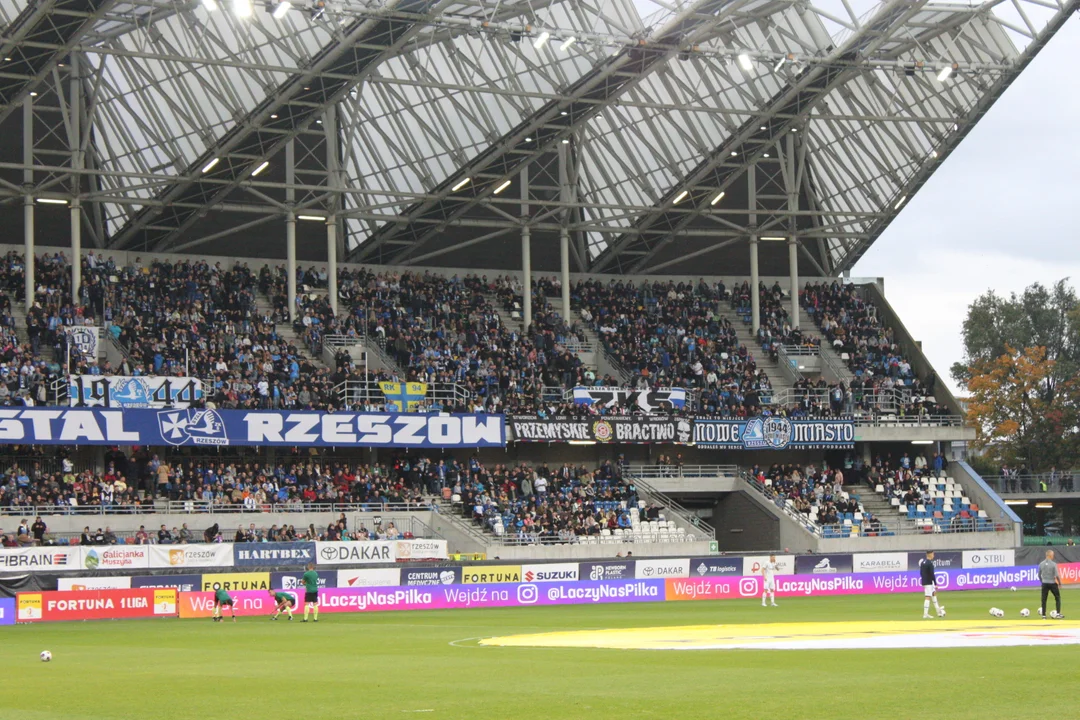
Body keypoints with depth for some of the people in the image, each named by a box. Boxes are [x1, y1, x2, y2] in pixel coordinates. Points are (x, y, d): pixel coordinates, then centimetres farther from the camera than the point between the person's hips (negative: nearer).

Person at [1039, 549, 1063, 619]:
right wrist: (1060, 583, -1)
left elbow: (1039, 575, 8)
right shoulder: (1053, 564, -13)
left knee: (1044, 599, 8)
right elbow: (1057, 575, -14)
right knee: (1058, 598, 10)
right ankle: (1058, 613, 5)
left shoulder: (1041, 564, 0)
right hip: (1053, 584, -3)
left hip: (1044, 584, 3)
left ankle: (1043, 614, 9)